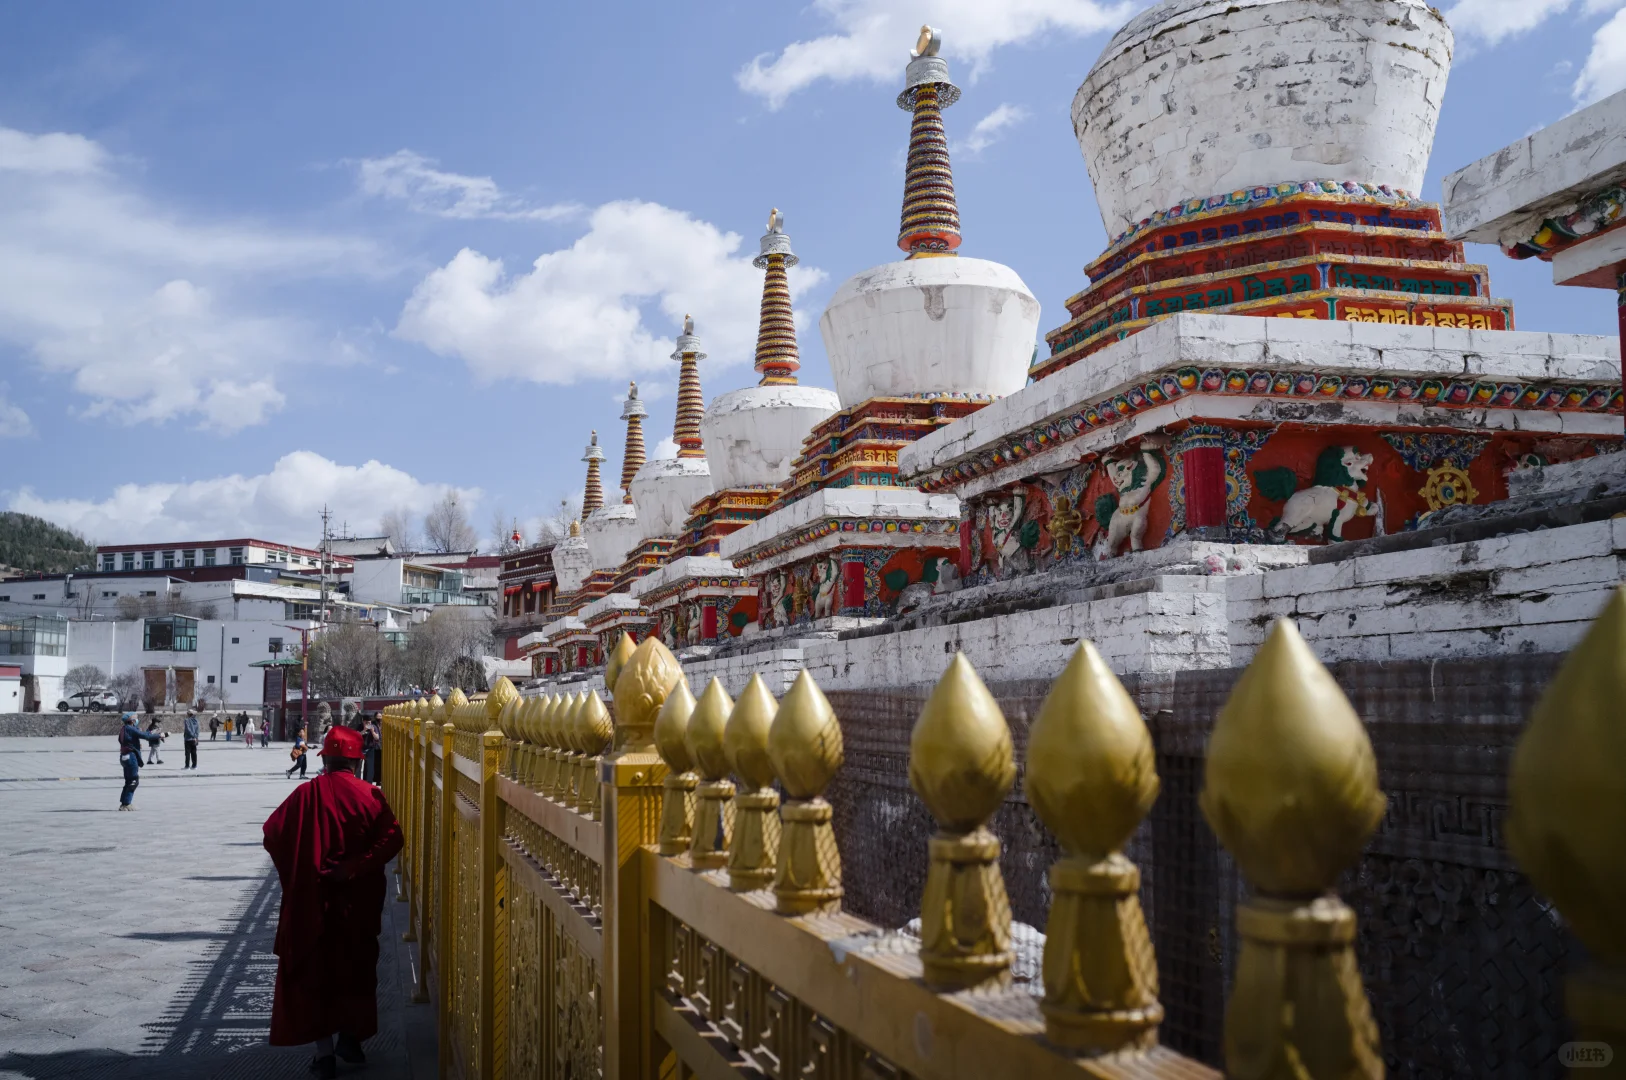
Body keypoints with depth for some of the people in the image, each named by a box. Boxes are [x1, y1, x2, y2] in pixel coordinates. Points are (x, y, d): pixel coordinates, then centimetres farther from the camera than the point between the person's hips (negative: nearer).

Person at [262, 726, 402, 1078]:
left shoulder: (305, 794, -8)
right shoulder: (370, 795, -7)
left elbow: (273, 835, -7)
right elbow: (391, 838, -16)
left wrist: (297, 874, 5)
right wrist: (354, 868, -13)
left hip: (312, 900, -1)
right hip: (358, 902, 1)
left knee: (314, 970, 9)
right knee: (356, 966, 18)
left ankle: (324, 1051, 7)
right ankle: (351, 1038, 26)